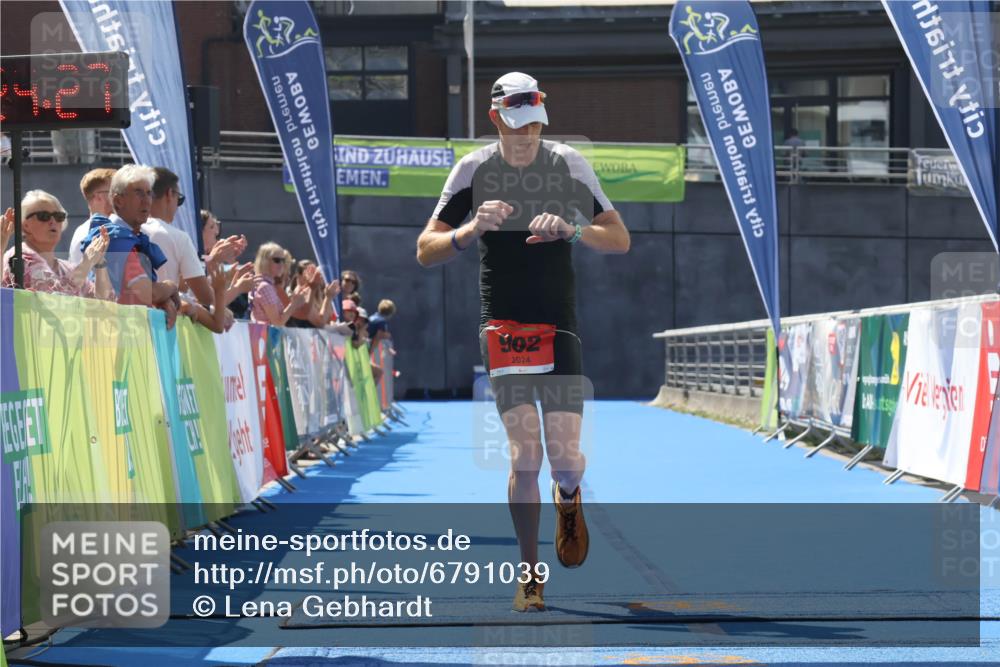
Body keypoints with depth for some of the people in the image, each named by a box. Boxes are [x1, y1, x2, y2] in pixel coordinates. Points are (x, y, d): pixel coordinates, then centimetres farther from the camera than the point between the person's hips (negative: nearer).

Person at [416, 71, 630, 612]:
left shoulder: (569, 164, 0)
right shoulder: (474, 170, -2)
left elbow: (621, 239, 1)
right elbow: (425, 251, -2)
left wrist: (571, 230, -19)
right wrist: (473, 229, -22)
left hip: (560, 324, 1)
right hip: (503, 324, -1)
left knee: (565, 456, -8)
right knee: (525, 455, -11)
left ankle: (569, 501, 30)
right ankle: (529, 572, 8)